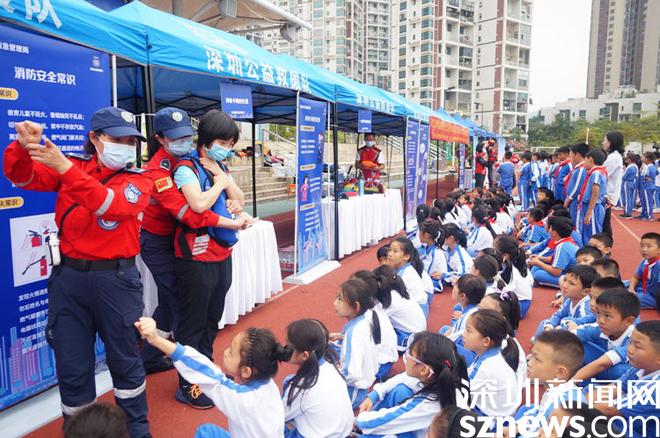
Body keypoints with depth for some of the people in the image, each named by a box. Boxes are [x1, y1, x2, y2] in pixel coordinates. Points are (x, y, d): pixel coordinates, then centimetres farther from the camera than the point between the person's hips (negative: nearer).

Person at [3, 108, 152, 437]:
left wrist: (66, 168, -30)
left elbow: (112, 206, -22)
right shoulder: (73, 165, 6)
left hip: (115, 279, -2)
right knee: (72, 367, 12)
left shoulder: (138, 179, -3)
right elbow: (22, 177, -4)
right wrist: (23, 147, -25)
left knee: (124, 360, 13)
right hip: (68, 277, 2)